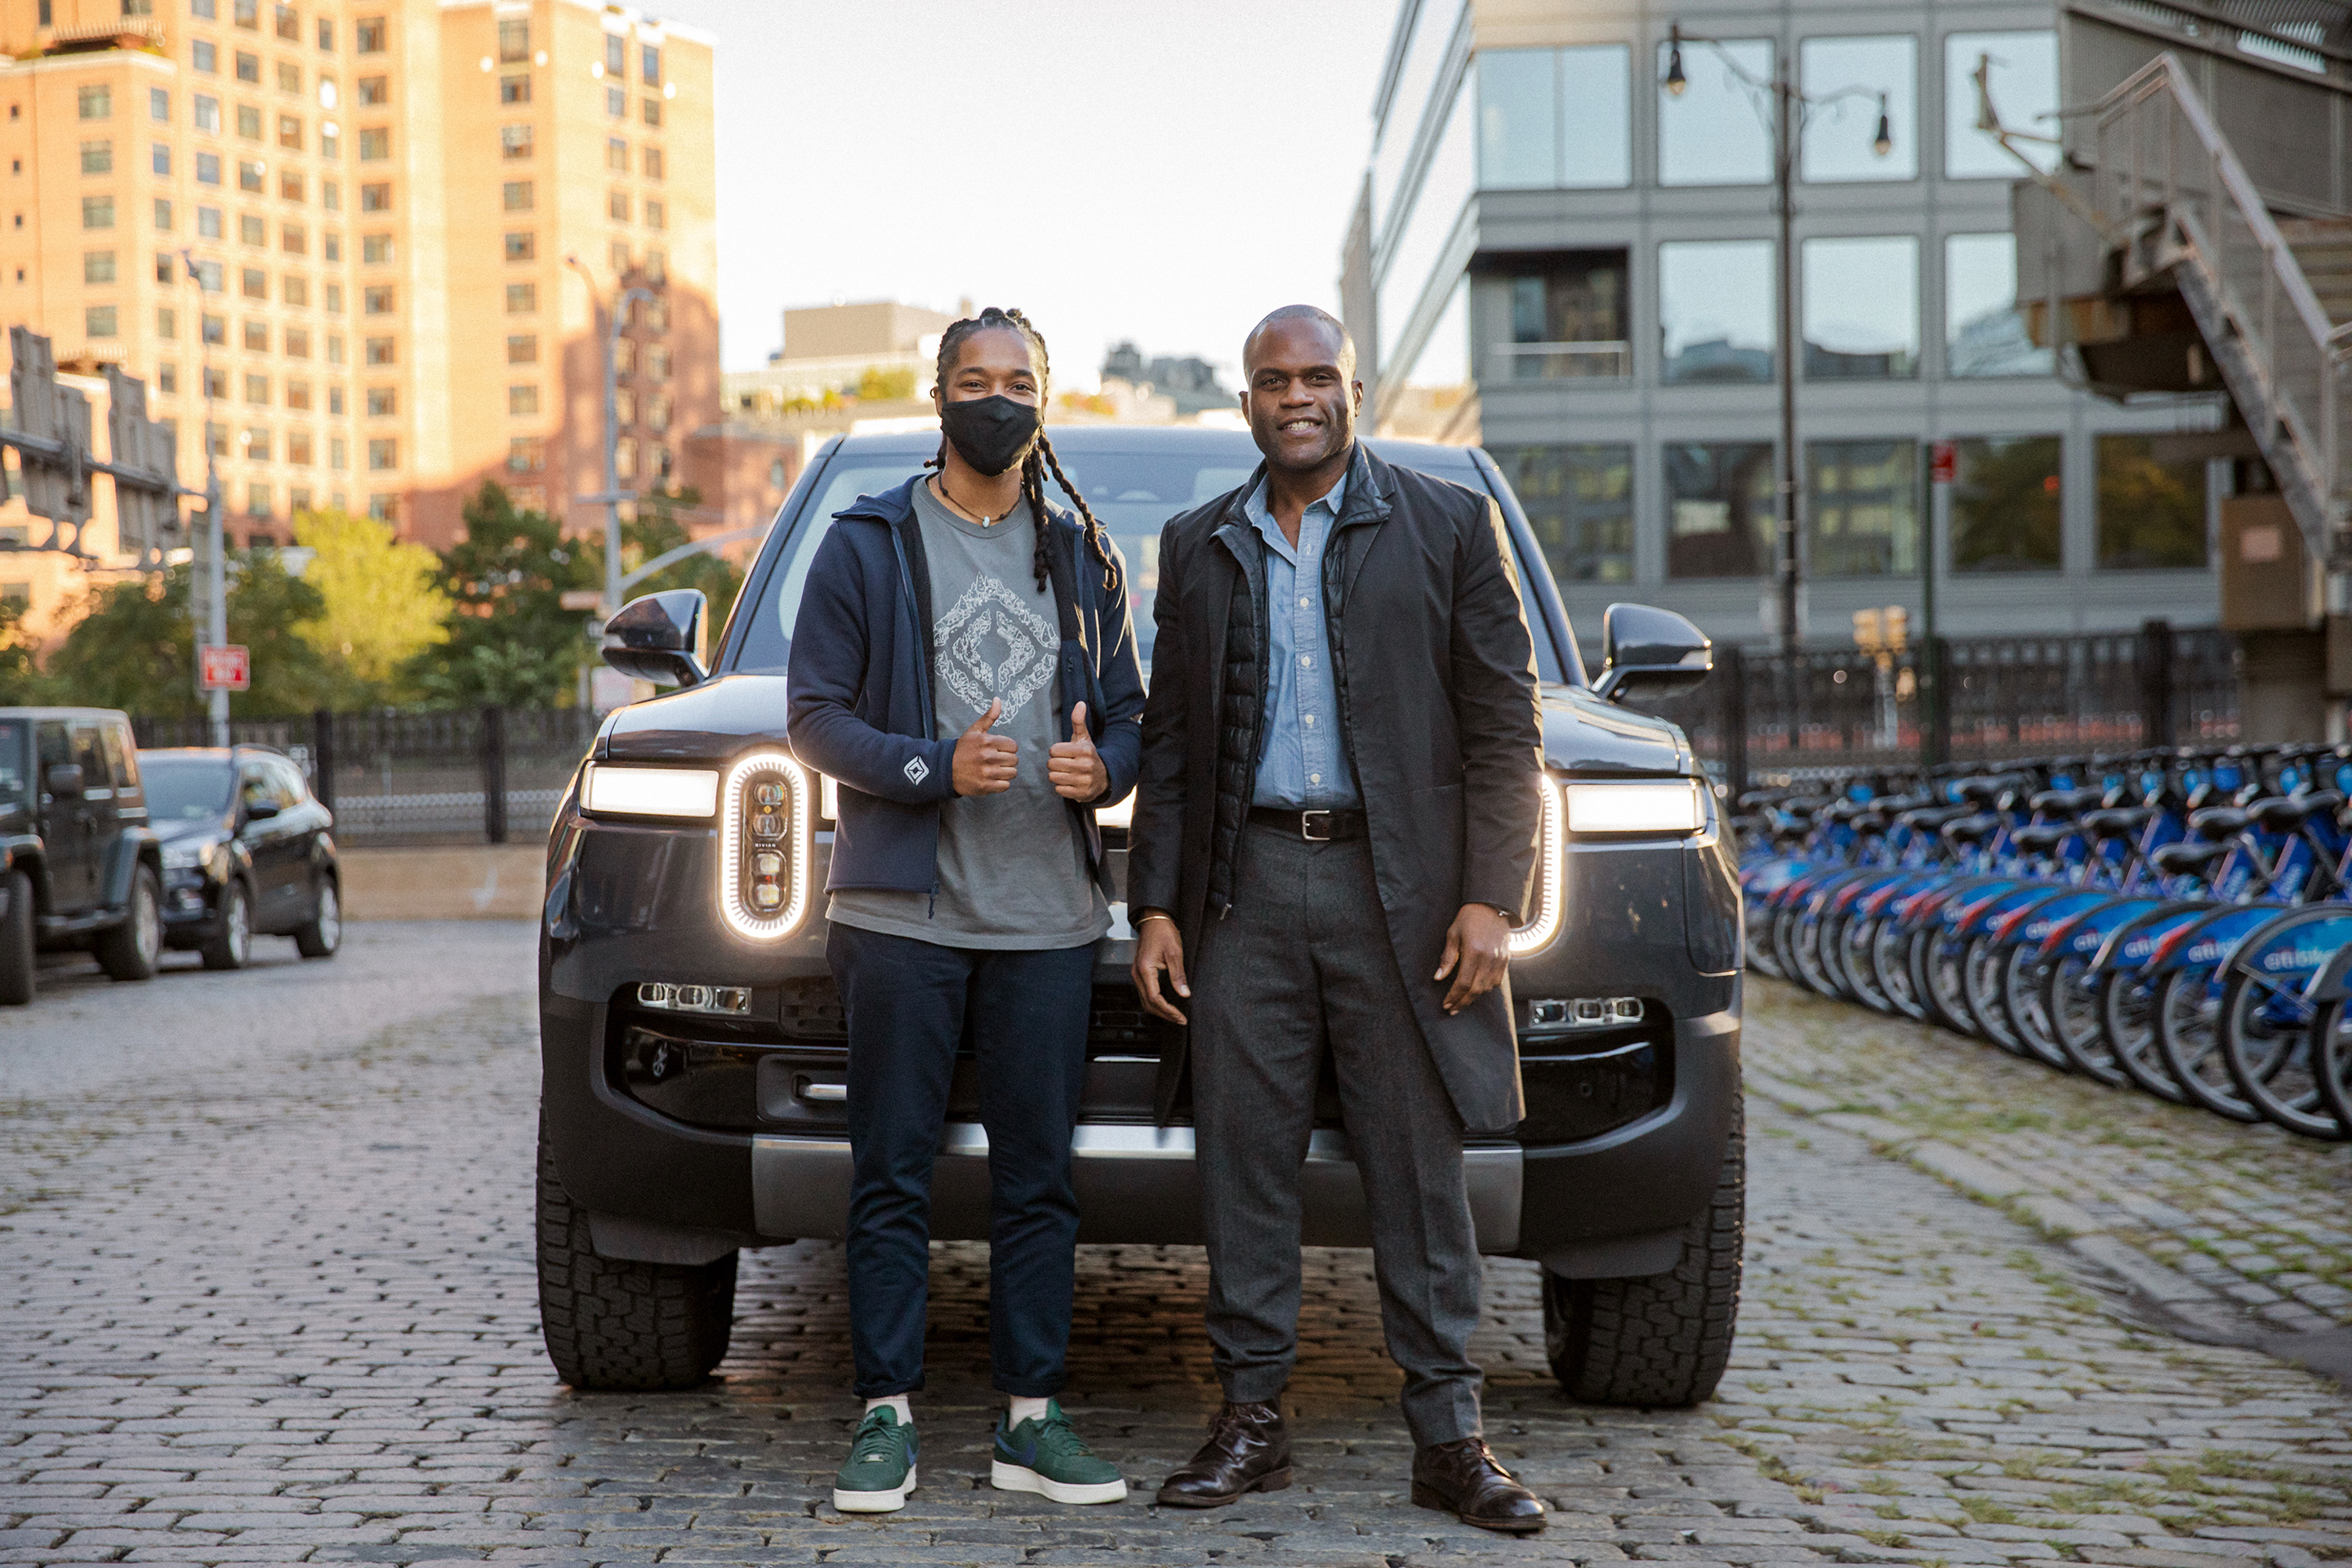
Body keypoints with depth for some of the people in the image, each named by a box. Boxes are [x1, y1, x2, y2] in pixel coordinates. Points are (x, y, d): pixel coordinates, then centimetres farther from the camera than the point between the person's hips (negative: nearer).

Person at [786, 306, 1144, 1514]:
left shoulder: (1082, 556, 14)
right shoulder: (867, 544, 4)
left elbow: (1128, 713, 15)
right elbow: (815, 713, -1)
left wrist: (1103, 765, -8)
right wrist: (936, 769, -15)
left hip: (1048, 916, 3)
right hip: (904, 909, -3)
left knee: (1039, 1175, 5)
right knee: (893, 1173, 0)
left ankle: (1030, 1419, 12)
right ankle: (886, 1415, 7)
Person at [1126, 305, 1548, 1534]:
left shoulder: (1448, 526, 4)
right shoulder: (1199, 548, 13)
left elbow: (1504, 727, 1)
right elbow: (1168, 742, 14)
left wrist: (1492, 898, -8)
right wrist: (1155, 906, 5)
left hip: (1400, 890, -2)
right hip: (1247, 884, 2)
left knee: (1419, 1171, 1)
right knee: (1242, 1164, 3)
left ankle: (1448, 1439, 7)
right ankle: (1251, 1422, 12)